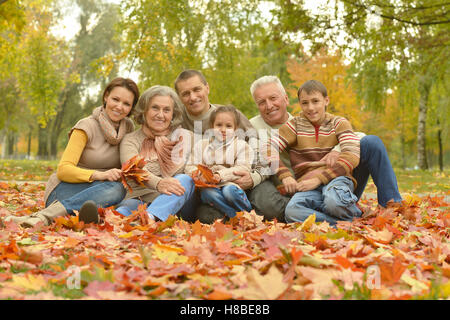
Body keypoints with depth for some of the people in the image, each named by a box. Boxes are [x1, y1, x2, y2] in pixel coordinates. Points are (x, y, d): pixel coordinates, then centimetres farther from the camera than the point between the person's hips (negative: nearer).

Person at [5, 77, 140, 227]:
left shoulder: (128, 127, 7)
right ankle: (44, 216, -45)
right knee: (115, 188, -35)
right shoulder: (87, 126, -8)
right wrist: (99, 175, -31)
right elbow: (63, 170, -16)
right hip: (65, 189, -5)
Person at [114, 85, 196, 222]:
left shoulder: (185, 137, 15)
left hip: (176, 205, 1)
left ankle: (149, 217, -56)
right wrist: (158, 183, -32)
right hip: (139, 199, 0)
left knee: (185, 180, -31)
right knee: (128, 206, -34)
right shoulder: (130, 140, 9)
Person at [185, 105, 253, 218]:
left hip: (231, 184, -1)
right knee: (207, 192, -33)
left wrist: (221, 175, -17)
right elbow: (190, 167, 14)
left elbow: (244, 168, -4)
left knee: (229, 191, -36)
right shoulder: (201, 145, 18)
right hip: (209, 186, 2)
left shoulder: (241, 145, 9)